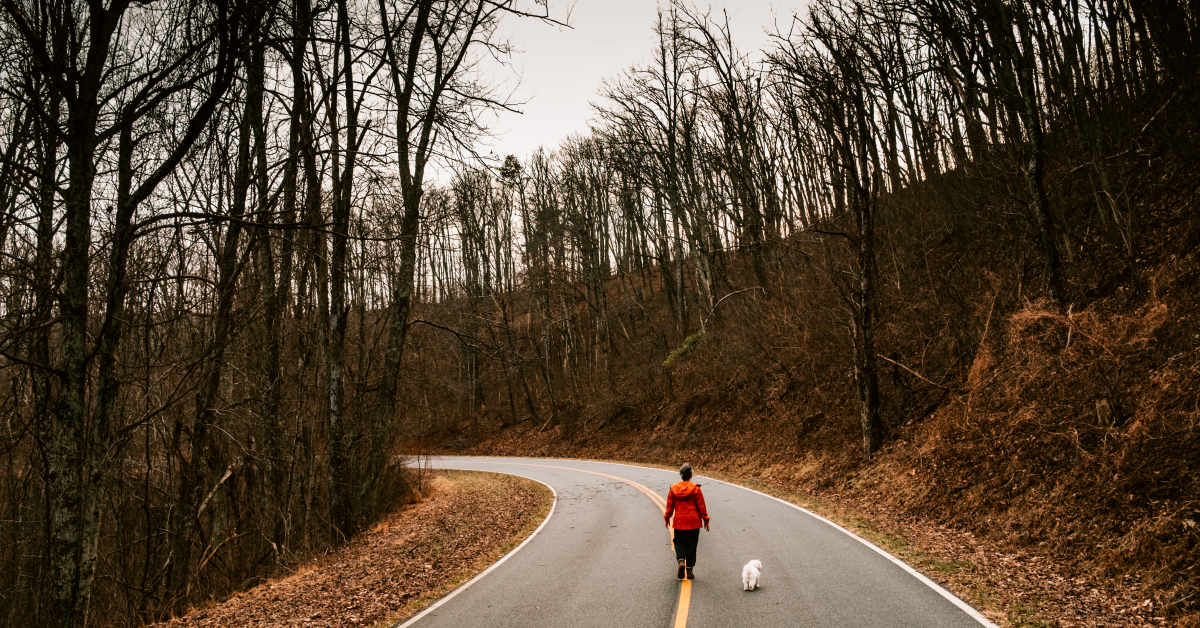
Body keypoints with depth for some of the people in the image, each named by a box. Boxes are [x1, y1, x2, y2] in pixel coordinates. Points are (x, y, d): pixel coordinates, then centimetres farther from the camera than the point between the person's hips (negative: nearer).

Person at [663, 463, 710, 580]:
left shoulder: (673, 488, -3)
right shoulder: (695, 489, -10)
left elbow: (669, 506, 4)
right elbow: (701, 506, -5)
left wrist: (667, 518, 18)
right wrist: (705, 519, 6)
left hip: (679, 522, 1)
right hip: (693, 522, -1)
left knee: (679, 542, 15)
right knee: (691, 545, 9)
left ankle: (680, 561, -11)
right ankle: (689, 570, 12)